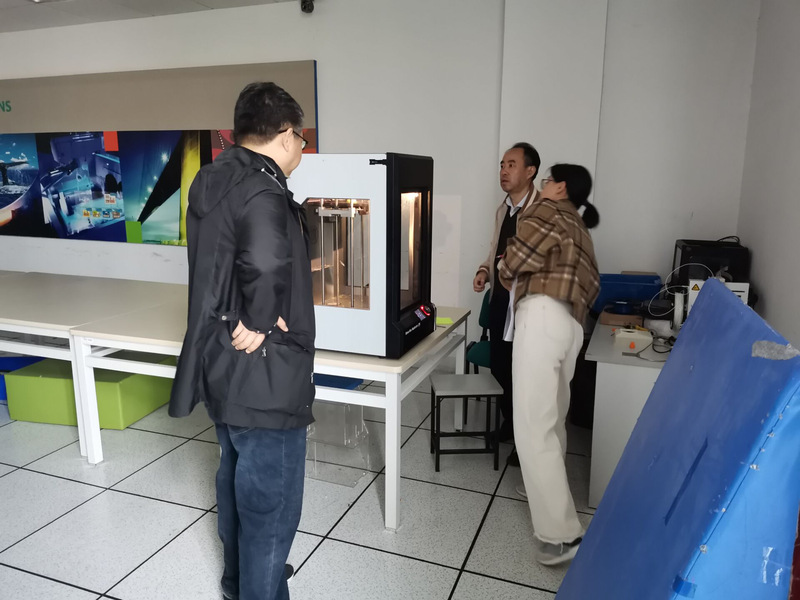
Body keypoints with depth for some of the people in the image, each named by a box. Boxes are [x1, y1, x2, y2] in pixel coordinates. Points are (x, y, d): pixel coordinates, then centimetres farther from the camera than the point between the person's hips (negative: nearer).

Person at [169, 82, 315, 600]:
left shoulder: (210, 179, 7)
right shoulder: (263, 191, -23)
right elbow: (266, 264, -42)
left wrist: (298, 269, 27)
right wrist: (257, 323, -25)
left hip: (220, 365, 10)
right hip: (262, 376, -10)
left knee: (236, 476, 26)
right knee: (271, 500, 7)